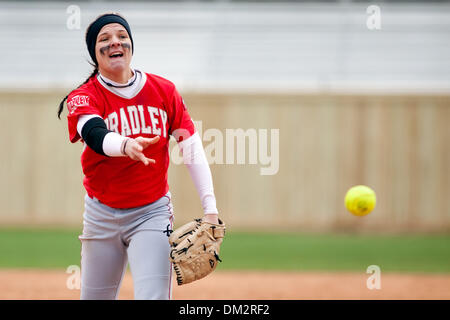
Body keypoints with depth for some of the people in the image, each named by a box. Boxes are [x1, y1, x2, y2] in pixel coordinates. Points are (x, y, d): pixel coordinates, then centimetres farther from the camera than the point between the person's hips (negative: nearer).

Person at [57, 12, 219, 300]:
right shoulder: (84, 98, -7)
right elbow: (94, 133, -30)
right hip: (102, 214, 1)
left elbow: (192, 149, -1)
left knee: (154, 297, -17)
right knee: (95, 297, 8)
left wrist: (210, 208, -10)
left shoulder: (164, 91, -1)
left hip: (153, 211, -1)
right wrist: (125, 145, -53)